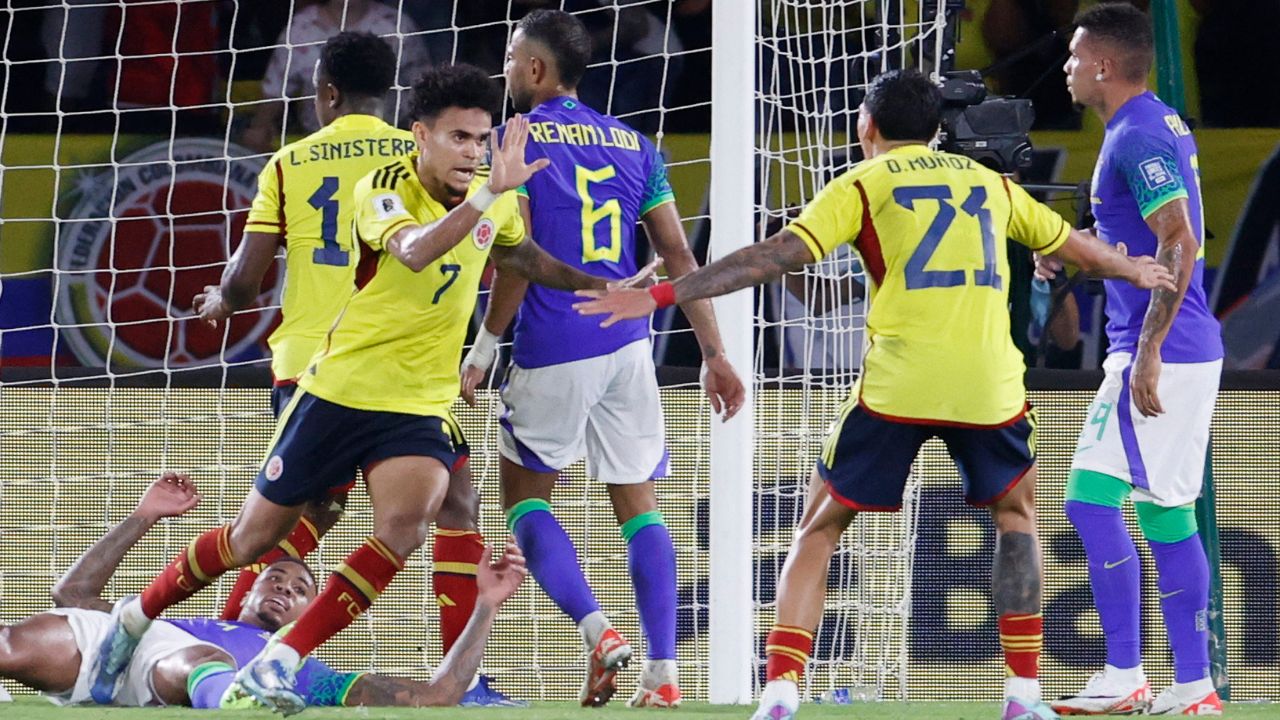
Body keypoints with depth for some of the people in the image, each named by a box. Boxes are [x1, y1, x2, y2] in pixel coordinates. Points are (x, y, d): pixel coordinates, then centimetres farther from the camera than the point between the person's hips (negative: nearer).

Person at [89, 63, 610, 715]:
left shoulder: (495, 198, 2)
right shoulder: (383, 190, -16)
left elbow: (519, 254, 26)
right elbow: (414, 251, -39)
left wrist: (595, 285, 21)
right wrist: (489, 193, -49)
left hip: (422, 405, 4)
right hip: (341, 389, -4)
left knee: (405, 526, -25)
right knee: (256, 536, 7)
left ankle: (276, 665, -21)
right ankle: (136, 617, 33)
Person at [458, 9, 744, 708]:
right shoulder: (632, 144, 12)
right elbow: (679, 256, 9)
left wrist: (484, 347, -4)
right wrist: (715, 354, 11)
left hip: (553, 352, -5)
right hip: (628, 345, 5)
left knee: (523, 494, 9)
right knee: (638, 503, 8)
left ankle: (597, 630, -12)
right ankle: (662, 672, -1)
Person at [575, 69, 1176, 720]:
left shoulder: (861, 185, 8)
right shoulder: (988, 182, 20)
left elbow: (779, 254, -4)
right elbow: (1072, 245, 33)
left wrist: (663, 294, -4)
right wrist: (1134, 270, 55)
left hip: (897, 385, -3)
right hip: (991, 384, 3)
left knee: (819, 527, 9)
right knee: (1015, 516, 27)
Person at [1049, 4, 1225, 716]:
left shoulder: (1137, 138, -15)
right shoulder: (1162, 124, 16)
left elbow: (1181, 245, -23)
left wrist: (1147, 351, -24)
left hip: (1159, 352, -10)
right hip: (1191, 353, 10)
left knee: (1092, 499, -10)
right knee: (1166, 516, 11)